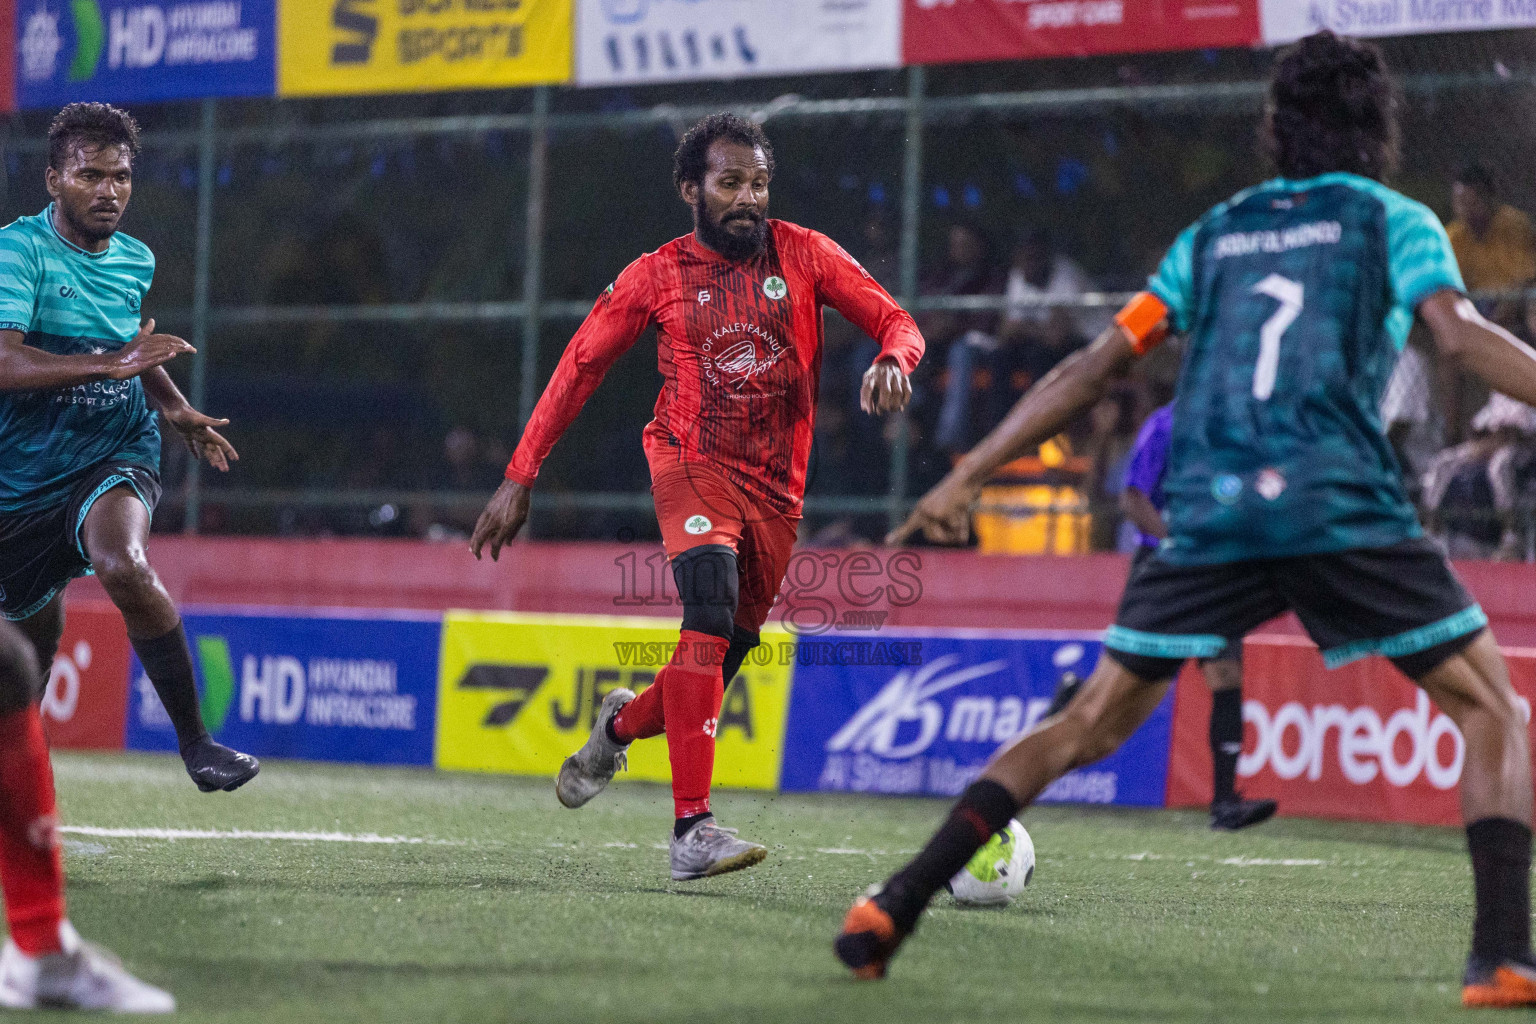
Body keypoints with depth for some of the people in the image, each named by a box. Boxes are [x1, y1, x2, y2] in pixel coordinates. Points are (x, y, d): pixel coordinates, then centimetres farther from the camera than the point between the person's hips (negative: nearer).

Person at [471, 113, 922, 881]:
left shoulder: (804, 255, 5)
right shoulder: (657, 277, 2)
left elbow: (896, 323, 2)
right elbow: (579, 367, 6)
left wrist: (892, 360, -23)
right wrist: (520, 477, 1)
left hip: (777, 490, 3)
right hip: (693, 464, -3)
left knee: (717, 666, 7)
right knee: (712, 609, -29)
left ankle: (621, 725, 44)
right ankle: (691, 828, -34)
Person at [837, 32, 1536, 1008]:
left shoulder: (1216, 233, 23)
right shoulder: (1392, 221, 12)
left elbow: (1098, 365, 19)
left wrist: (967, 476, 20)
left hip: (1209, 514, 4)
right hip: (1343, 506, -4)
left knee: (1089, 724, 14)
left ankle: (896, 906, 4)